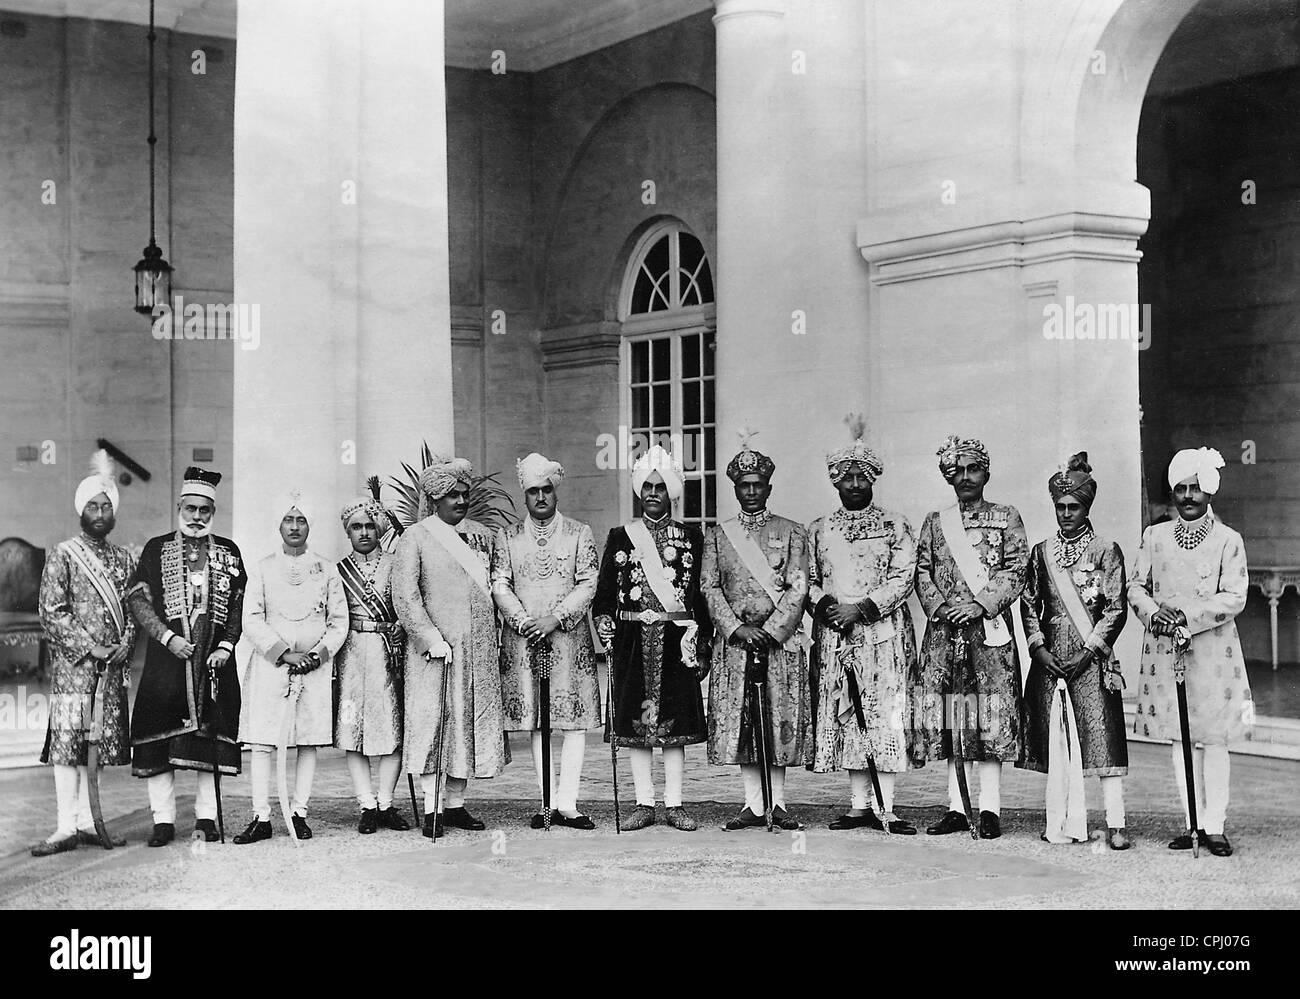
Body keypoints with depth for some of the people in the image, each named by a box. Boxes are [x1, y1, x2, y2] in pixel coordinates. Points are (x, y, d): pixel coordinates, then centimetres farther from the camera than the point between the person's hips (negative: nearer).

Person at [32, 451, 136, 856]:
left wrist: (125, 644, -3)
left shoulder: (123, 559, 14)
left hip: (113, 664, 5)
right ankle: (67, 827, -8)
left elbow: (134, 608, 15)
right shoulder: (62, 555, -1)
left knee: (99, 740, 6)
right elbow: (51, 611, -7)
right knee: (67, 739, -8)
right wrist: (89, 647, -13)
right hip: (72, 663, -4)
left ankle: (87, 820, 13)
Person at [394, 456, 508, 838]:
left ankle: (456, 803, 15)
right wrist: (432, 639, -17)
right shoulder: (415, 538, -3)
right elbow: (404, 596, -9)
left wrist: (495, 638, 9)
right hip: (435, 648, -5)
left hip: (478, 649, 5)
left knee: (471, 720, 7)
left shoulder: (481, 534, 14)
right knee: (433, 721, -5)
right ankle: (433, 809, -1)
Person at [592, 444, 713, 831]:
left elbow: (701, 595, 8)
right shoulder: (620, 537, 9)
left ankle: (673, 804, 8)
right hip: (632, 640, 1)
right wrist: (603, 621, -7)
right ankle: (644, 803, 10)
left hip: (676, 639, 0)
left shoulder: (691, 538, 9)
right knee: (635, 719, 2)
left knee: (676, 722, 0)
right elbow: (605, 591, 9)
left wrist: (701, 643, 3)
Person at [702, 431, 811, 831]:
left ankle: (778, 803, 8)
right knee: (739, 723, 0)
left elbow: (798, 588, -2)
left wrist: (770, 632, -12)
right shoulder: (717, 535, 10)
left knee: (780, 720, -1)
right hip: (734, 641, 1)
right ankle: (753, 804, 7)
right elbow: (710, 588, 3)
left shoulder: (792, 532, 6)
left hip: (782, 639, -1)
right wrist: (738, 629, -10)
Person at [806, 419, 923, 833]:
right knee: (845, 720, 2)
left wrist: (860, 609, -13)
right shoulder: (819, 530, 15)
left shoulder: (894, 526, 6)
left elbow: (902, 579, -3)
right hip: (835, 638, 3)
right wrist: (824, 605, -8)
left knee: (886, 717, -8)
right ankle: (859, 807, 7)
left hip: (884, 634, -3)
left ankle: (887, 810, -6)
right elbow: (809, 581, 13)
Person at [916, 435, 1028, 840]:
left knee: (991, 717, -6)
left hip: (990, 629, -3)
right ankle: (957, 807, 7)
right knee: (950, 717, 1)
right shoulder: (935, 522, 16)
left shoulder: (1007, 518, 8)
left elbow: (1016, 572, -1)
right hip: (944, 631, 3)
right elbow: (922, 572, 10)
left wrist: (980, 605, -12)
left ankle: (990, 808, -2)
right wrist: (939, 607, -7)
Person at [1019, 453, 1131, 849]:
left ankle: (1116, 824, -7)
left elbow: (1117, 609, -2)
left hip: (1092, 658, -3)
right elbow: (1028, 604, 11)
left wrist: (1089, 650, -9)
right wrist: (1039, 648, -1)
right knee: (1056, 740, 2)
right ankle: (1064, 824, 8)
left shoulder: (1106, 551, 2)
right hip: (1050, 659, 3)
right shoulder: (1042, 552, 12)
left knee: (1103, 736, -8)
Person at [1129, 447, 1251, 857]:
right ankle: (1193, 823, 14)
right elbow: (1136, 585, 10)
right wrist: (1154, 613, -11)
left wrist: (1188, 617, -18)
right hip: (1165, 652, 3)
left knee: (1213, 740, 1)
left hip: (1213, 653, -3)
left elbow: (1234, 598, -8)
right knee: (1180, 740, 7)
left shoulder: (1229, 540, -1)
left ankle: (1214, 826, 8)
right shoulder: (1155, 535, 9)